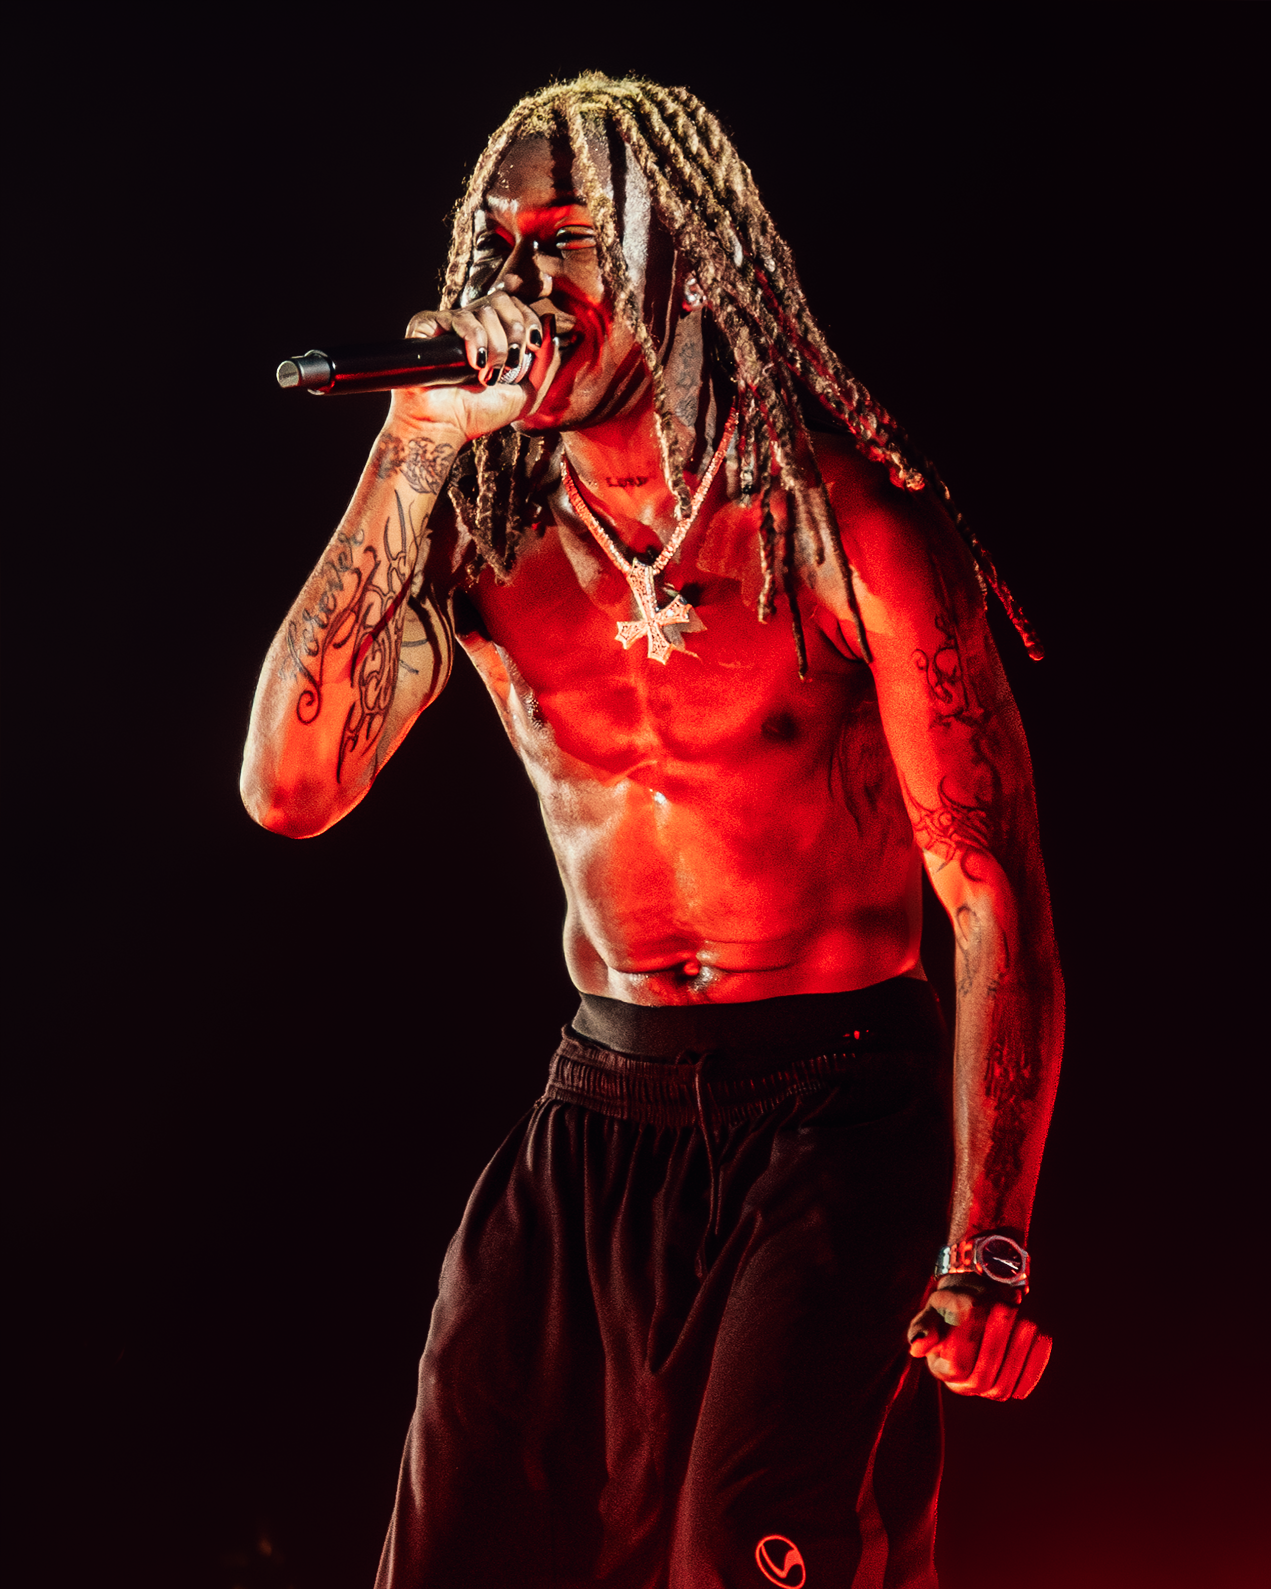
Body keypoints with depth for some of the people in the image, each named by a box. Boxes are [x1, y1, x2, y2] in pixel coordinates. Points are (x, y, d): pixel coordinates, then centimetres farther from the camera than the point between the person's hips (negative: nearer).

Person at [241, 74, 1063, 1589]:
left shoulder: (843, 522, -9)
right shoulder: (480, 530, 4)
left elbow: (995, 900, -11)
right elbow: (288, 787, -8)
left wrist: (986, 1249, -20)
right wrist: (407, 457, -13)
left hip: (835, 1117, -4)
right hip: (599, 1114, 4)